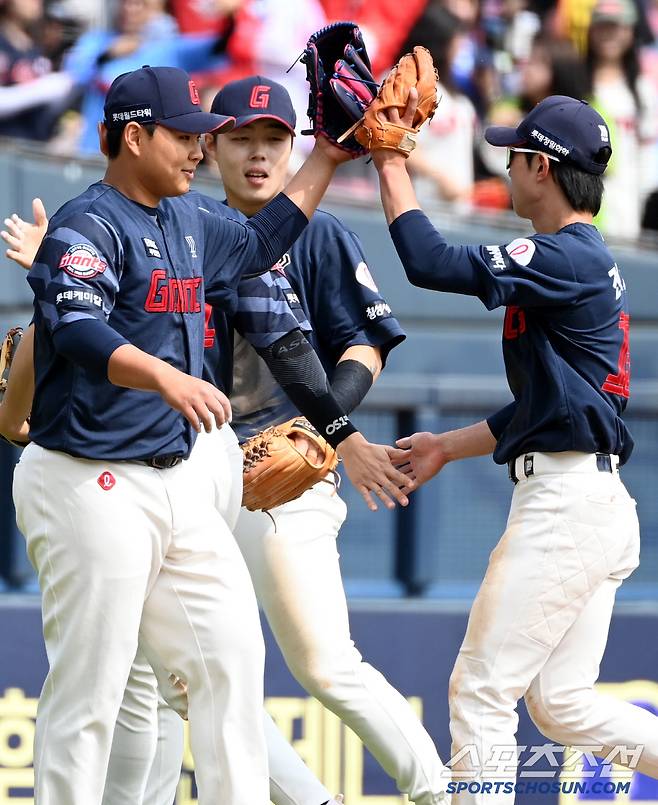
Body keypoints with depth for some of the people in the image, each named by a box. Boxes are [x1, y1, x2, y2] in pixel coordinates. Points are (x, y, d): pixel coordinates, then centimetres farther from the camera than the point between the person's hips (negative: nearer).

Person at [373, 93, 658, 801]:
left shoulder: (568, 258, -13)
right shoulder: (585, 263, 19)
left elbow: (432, 264, -20)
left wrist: (391, 165, -9)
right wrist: (448, 447, 24)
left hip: (566, 499, -10)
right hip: (597, 504, 10)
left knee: (481, 689, -7)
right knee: (561, 702, 8)